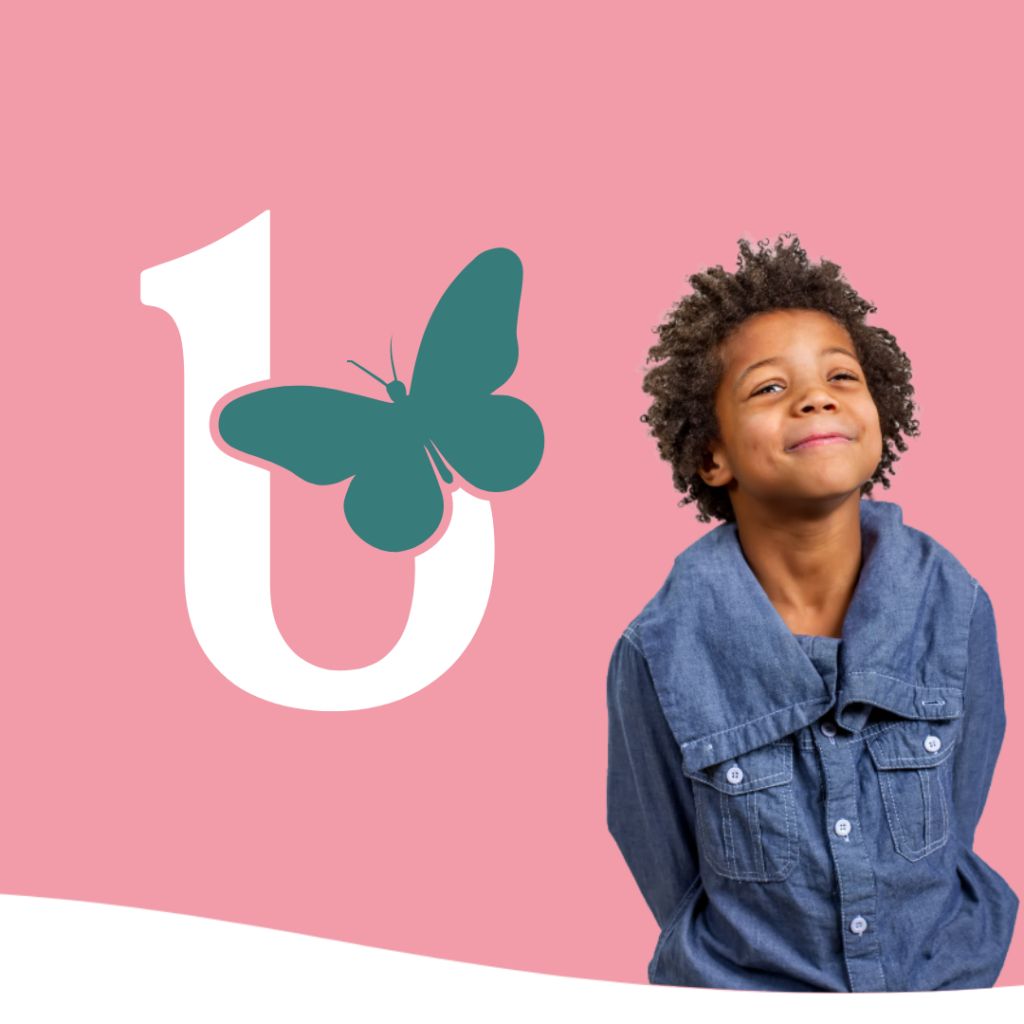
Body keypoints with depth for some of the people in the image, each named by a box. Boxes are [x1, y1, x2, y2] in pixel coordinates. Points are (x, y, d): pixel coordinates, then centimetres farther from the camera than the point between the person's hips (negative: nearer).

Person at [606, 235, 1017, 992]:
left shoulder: (955, 608, -11)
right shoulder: (660, 656, -17)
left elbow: (952, 835, 0)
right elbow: (673, 880, -5)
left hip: (940, 987, 2)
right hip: (748, 993, -1)